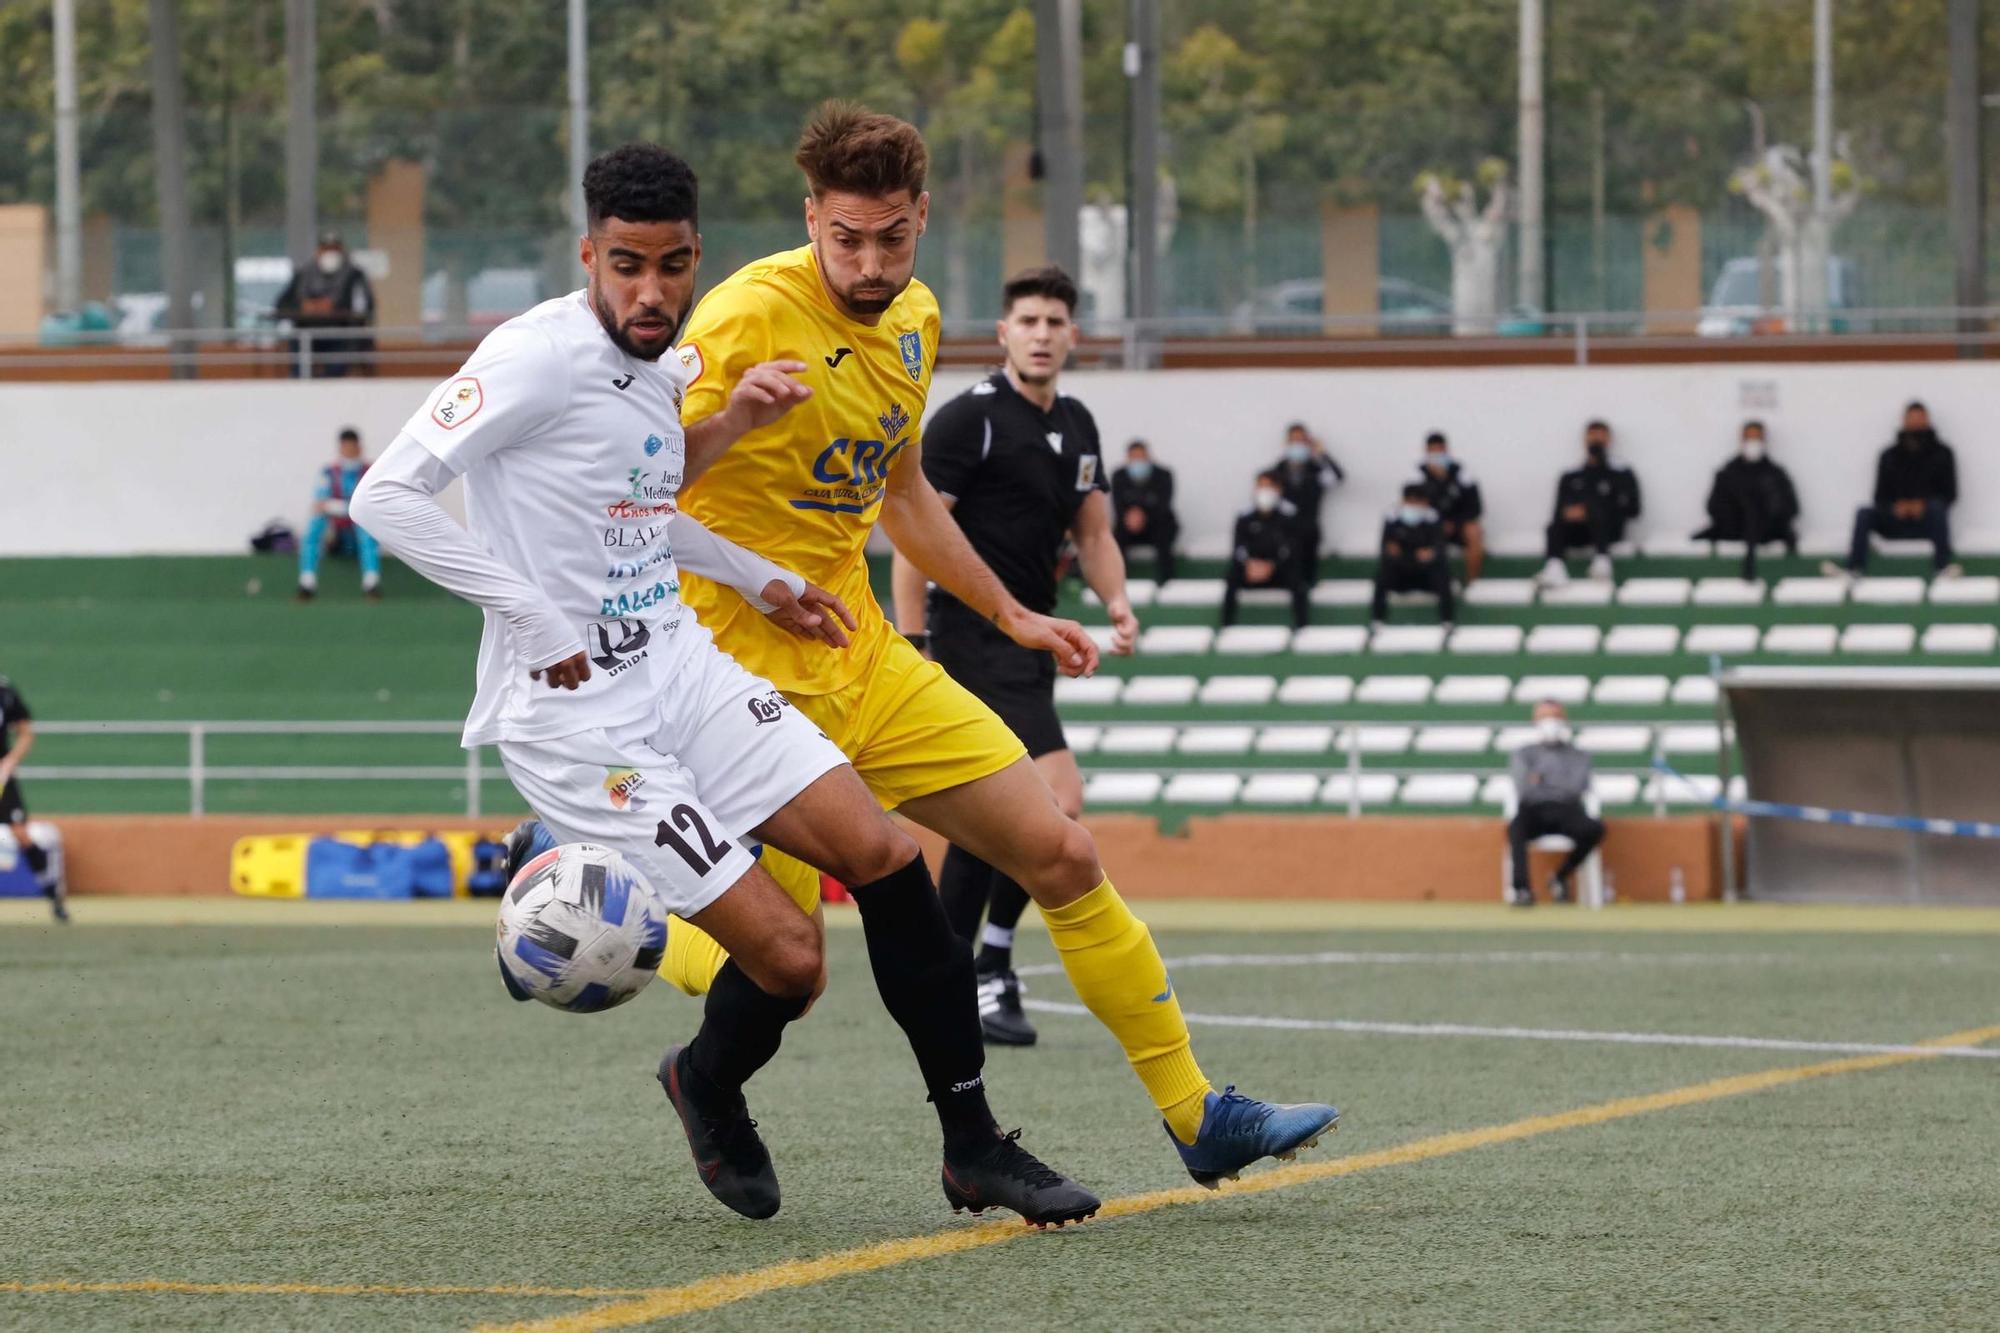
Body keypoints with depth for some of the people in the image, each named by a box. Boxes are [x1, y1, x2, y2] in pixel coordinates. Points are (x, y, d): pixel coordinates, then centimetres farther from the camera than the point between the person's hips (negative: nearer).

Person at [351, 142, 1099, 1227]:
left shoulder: (660, 367, 10)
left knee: (882, 856, -4)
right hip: (575, 717, -8)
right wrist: (536, 624, -22)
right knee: (787, 956, -12)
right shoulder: (539, 356, -16)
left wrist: (757, 581, 24)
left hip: (681, 669, 8)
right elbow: (387, 495, -21)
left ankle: (973, 1147, 7)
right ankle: (707, 1087, 23)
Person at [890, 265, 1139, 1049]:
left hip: (1030, 638, 9)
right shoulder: (970, 418, -11)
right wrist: (913, 648, -17)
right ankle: (992, 969, -10)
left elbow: (1093, 532, 19)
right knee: (1058, 796, -18)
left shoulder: (1077, 427, 12)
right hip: (975, 636, -9)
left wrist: (1115, 602, -1)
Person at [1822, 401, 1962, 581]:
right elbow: (1880, 497, 5)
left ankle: (1944, 566, -42)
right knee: (1864, 513, -23)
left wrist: (1924, 504, -22)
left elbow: (1950, 494, -3)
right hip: (1896, 521, 2)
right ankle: (1854, 569, -33)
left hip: (1928, 520, -2)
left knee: (1937, 506, -35)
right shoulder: (1890, 456, 8)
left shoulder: (1941, 453, 2)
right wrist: (1894, 506, -19)